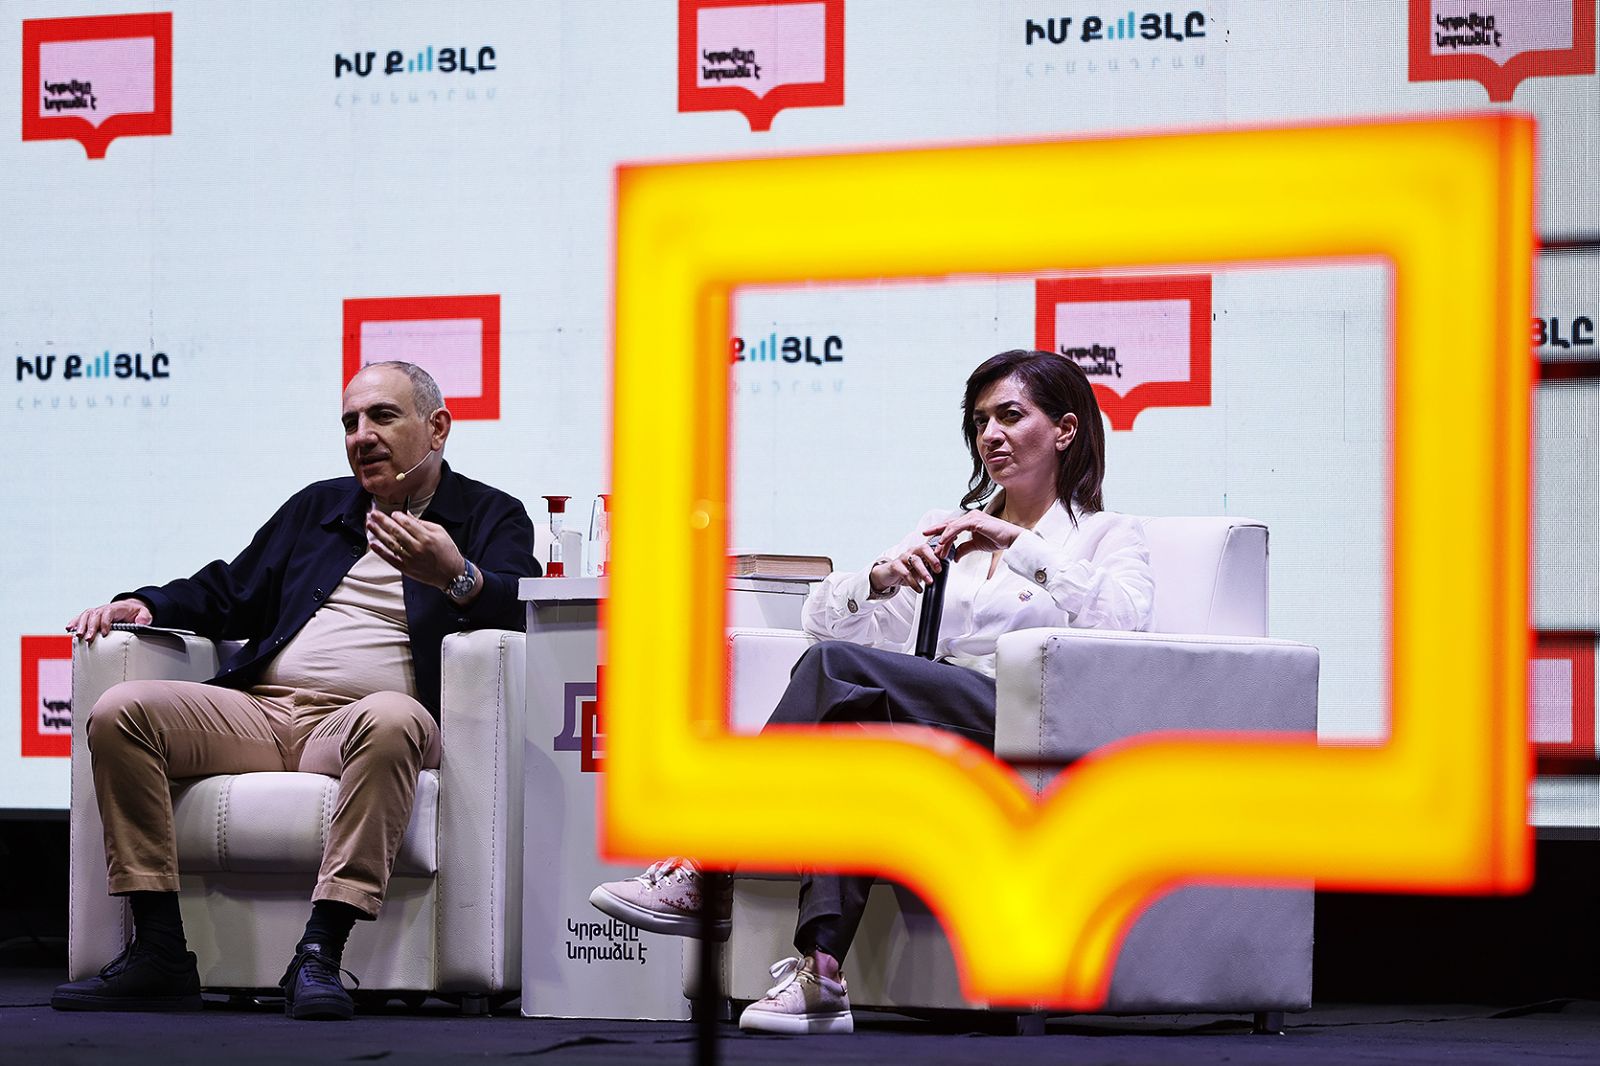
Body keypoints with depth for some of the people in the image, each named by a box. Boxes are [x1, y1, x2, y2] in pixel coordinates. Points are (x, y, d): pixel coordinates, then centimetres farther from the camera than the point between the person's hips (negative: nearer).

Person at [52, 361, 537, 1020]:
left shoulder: (491, 517, 13)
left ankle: (319, 954, -43)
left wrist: (456, 577, -28)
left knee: (393, 720, -42)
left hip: (354, 725, -5)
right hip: (260, 713, 5)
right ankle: (160, 956, -25)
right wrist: (145, 605, 15)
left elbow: (520, 612, -6)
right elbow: (230, 595, 33)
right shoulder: (318, 507, 30)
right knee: (121, 712, -20)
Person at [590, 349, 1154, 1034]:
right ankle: (821, 972, -44)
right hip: (940, 733, 5)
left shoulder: (1107, 535, 15)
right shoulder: (948, 533, 30)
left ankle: (706, 877, -30)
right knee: (854, 724, -33)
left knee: (836, 666, -26)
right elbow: (824, 613, 21)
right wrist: (882, 578, 0)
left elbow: (1124, 617, -10)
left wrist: (1017, 541, -12)